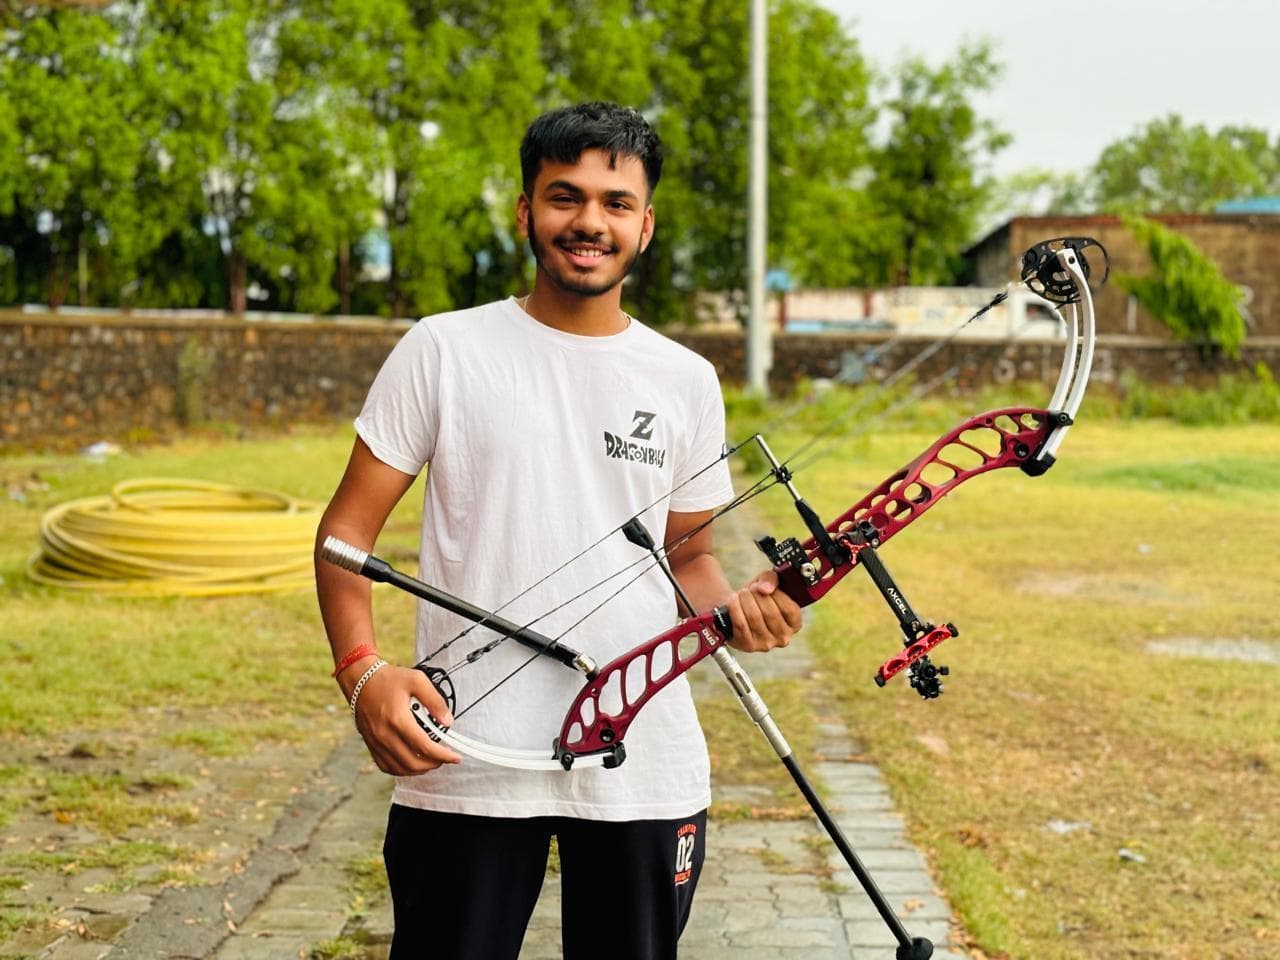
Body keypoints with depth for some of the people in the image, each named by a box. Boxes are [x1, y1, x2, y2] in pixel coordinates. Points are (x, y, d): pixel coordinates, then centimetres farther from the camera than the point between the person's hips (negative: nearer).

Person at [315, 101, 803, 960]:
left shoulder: (687, 381, 8)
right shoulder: (443, 351, -1)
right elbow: (349, 526, 0)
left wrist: (734, 607, -5)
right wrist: (364, 671, -16)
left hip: (649, 766, 3)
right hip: (463, 760, -2)